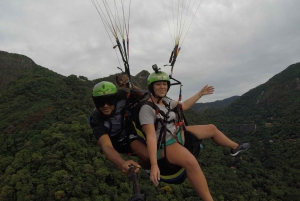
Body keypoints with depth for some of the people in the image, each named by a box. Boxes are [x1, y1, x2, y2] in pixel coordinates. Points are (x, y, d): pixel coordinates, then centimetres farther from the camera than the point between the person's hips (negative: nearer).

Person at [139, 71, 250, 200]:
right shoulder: (146, 109, -23)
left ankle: (235, 147, 42)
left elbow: (184, 106, 19)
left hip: (178, 133, 9)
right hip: (165, 145, -9)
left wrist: (200, 93, 23)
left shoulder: (165, 102, 3)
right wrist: (154, 165, -38)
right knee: (191, 162, -40)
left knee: (211, 128, 16)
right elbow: (151, 136, -31)